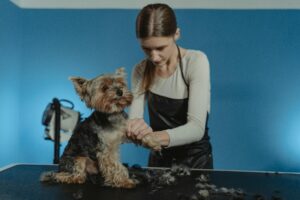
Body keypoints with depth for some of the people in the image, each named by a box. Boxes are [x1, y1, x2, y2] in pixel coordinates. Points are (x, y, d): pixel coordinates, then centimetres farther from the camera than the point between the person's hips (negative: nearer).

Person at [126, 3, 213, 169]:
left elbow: (197, 128, -25)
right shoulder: (141, 70, -5)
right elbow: (133, 120, -13)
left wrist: (153, 136, -40)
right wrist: (133, 129, -35)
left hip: (196, 159, -2)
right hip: (158, 159, 3)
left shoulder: (196, 61, -16)